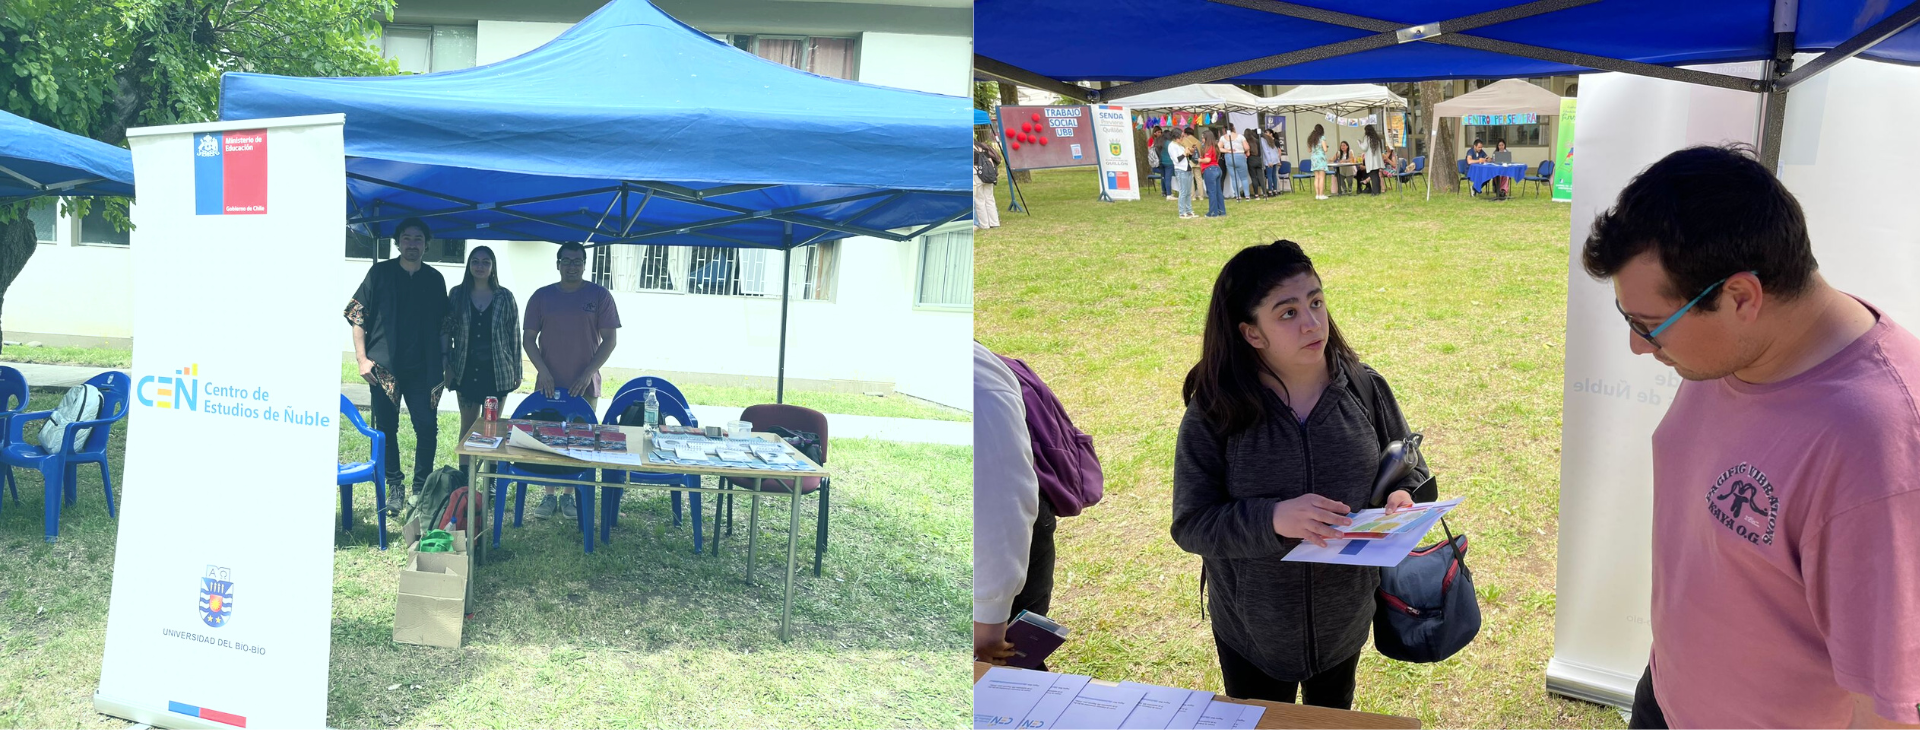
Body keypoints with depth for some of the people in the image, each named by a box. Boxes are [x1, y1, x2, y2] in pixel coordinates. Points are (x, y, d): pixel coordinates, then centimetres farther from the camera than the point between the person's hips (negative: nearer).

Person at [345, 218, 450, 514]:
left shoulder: (435, 279, 9)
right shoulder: (380, 273, 3)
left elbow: (443, 326, 12)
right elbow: (358, 316, 2)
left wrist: (444, 364, 5)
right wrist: (362, 358, -6)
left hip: (423, 368, 1)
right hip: (384, 367, -1)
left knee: (427, 428, -4)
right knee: (386, 428, 4)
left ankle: (422, 487, 9)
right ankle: (394, 487, 16)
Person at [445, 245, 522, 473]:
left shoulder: (504, 297, -1)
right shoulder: (457, 294, 1)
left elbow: (514, 336, 2)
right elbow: (448, 332, 4)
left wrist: (517, 371, 1)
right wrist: (448, 367, -1)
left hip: (496, 372, -1)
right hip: (467, 372, 1)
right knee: (468, 426, 8)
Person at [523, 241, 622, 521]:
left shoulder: (600, 296, -2)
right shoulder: (542, 297, 4)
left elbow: (610, 339, -3)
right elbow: (529, 338, 4)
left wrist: (588, 373, -12)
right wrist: (542, 370, -11)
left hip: (584, 384, -1)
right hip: (549, 383, 1)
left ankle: (569, 495, 16)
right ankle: (549, 495, 14)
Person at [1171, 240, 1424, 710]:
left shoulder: (1364, 389, -10)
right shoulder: (1215, 412, -18)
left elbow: (1408, 471, 3)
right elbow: (1190, 524, -19)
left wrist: (1400, 500, -20)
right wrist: (1272, 519, -34)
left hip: (1344, 622, 3)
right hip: (1252, 633, -2)